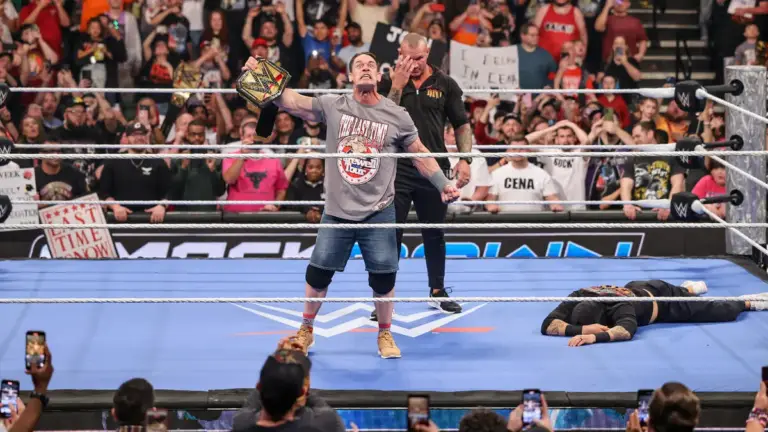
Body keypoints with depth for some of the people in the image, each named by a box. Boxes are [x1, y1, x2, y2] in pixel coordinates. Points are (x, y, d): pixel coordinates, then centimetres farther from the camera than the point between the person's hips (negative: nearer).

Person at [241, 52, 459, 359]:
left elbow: (420, 154, 7)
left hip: (378, 213, 0)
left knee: (383, 276, 0)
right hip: (337, 211, 0)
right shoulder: (333, 106, -1)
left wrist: (443, 184, -2)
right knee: (318, 272, 5)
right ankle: (306, 330, 25)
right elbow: (291, 102, -8)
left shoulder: (397, 116, 0)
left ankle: (385, 334, 21)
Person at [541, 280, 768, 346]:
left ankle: (748, 302, 43)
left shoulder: (619, 305, -47)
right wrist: (581, 329, -55)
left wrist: (595, 337, -80)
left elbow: (627, 330, -67)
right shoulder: (578, 298, -35)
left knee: (718, 312, 17)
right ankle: (689, 288, 68)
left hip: (661, 298, -5)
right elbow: (547, 325, -42)